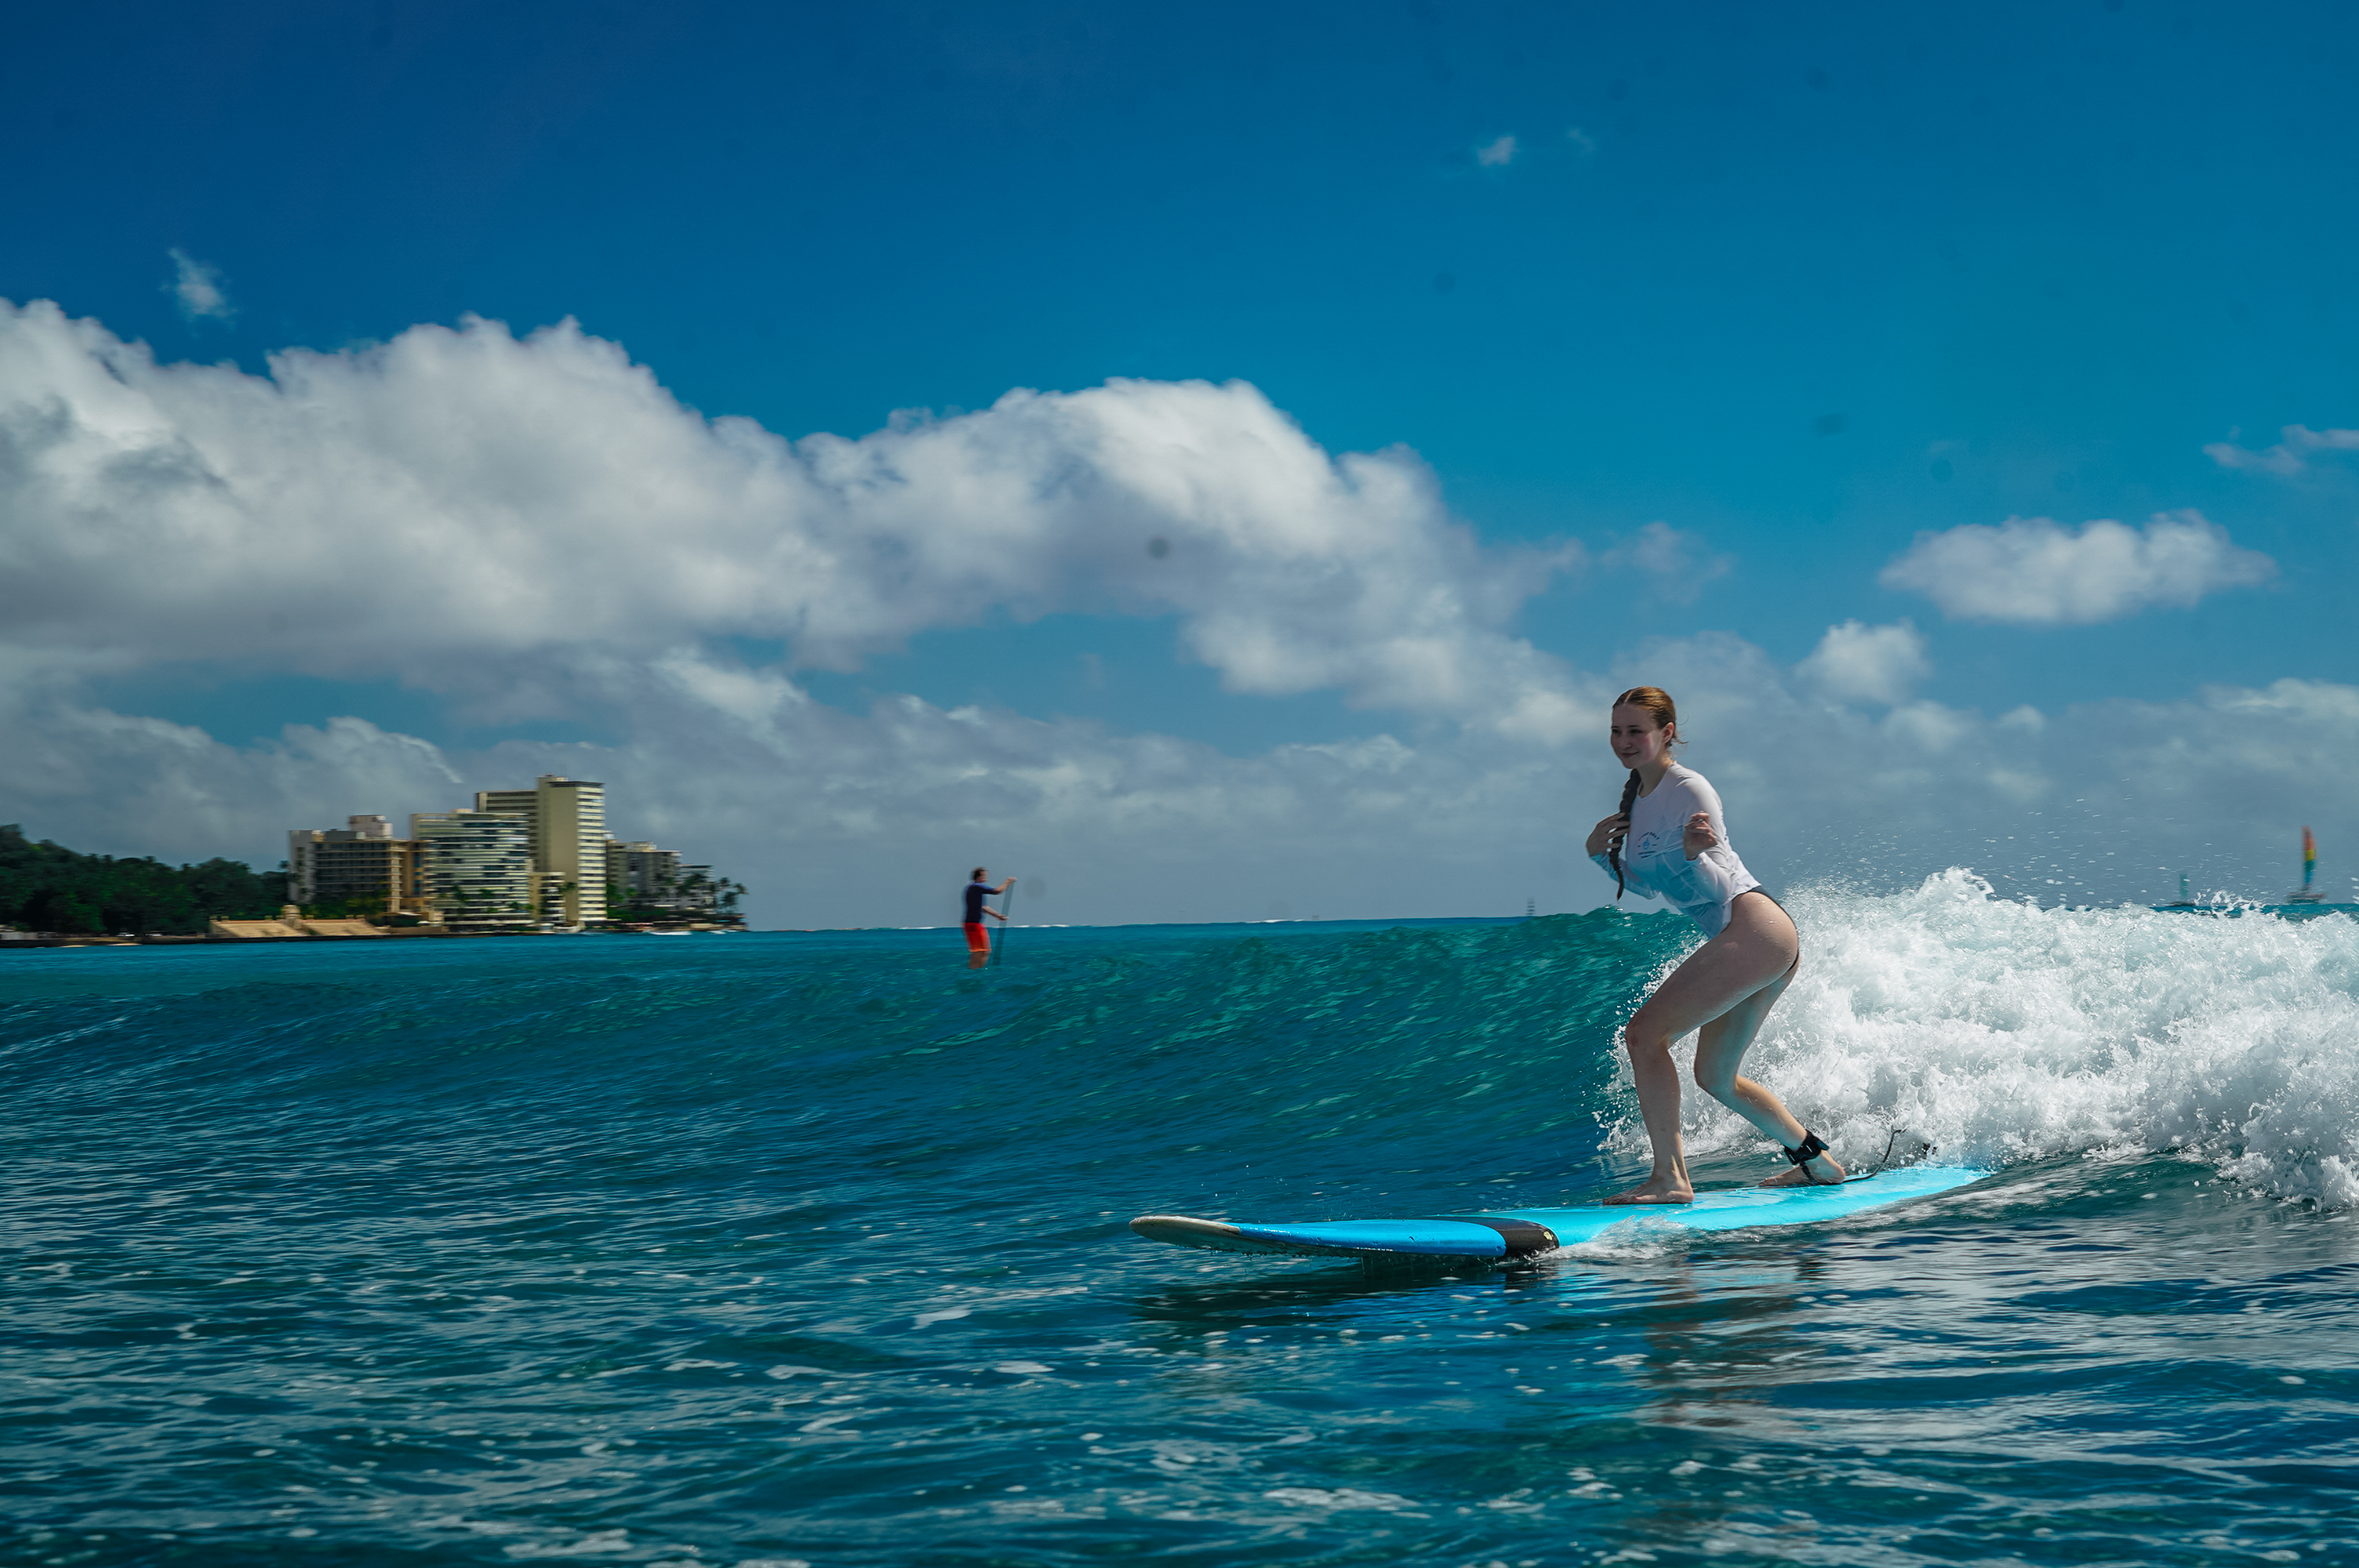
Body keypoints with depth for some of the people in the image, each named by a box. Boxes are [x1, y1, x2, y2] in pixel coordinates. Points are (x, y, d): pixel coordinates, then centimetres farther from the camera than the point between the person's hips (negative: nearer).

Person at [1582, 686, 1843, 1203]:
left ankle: (1670, 1179, -18)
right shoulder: (1638, 797, 16)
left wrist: (1692, 854, -34)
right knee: (1714, 1078, 20)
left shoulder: (1688, 789, -10)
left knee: (1644, 1032, -17)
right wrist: (1601, 853, 8)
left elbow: (1716, 886, -13)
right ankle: (1817, 1162, 35)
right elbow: (1647, 885, 24)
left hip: (1753, 929, -10)